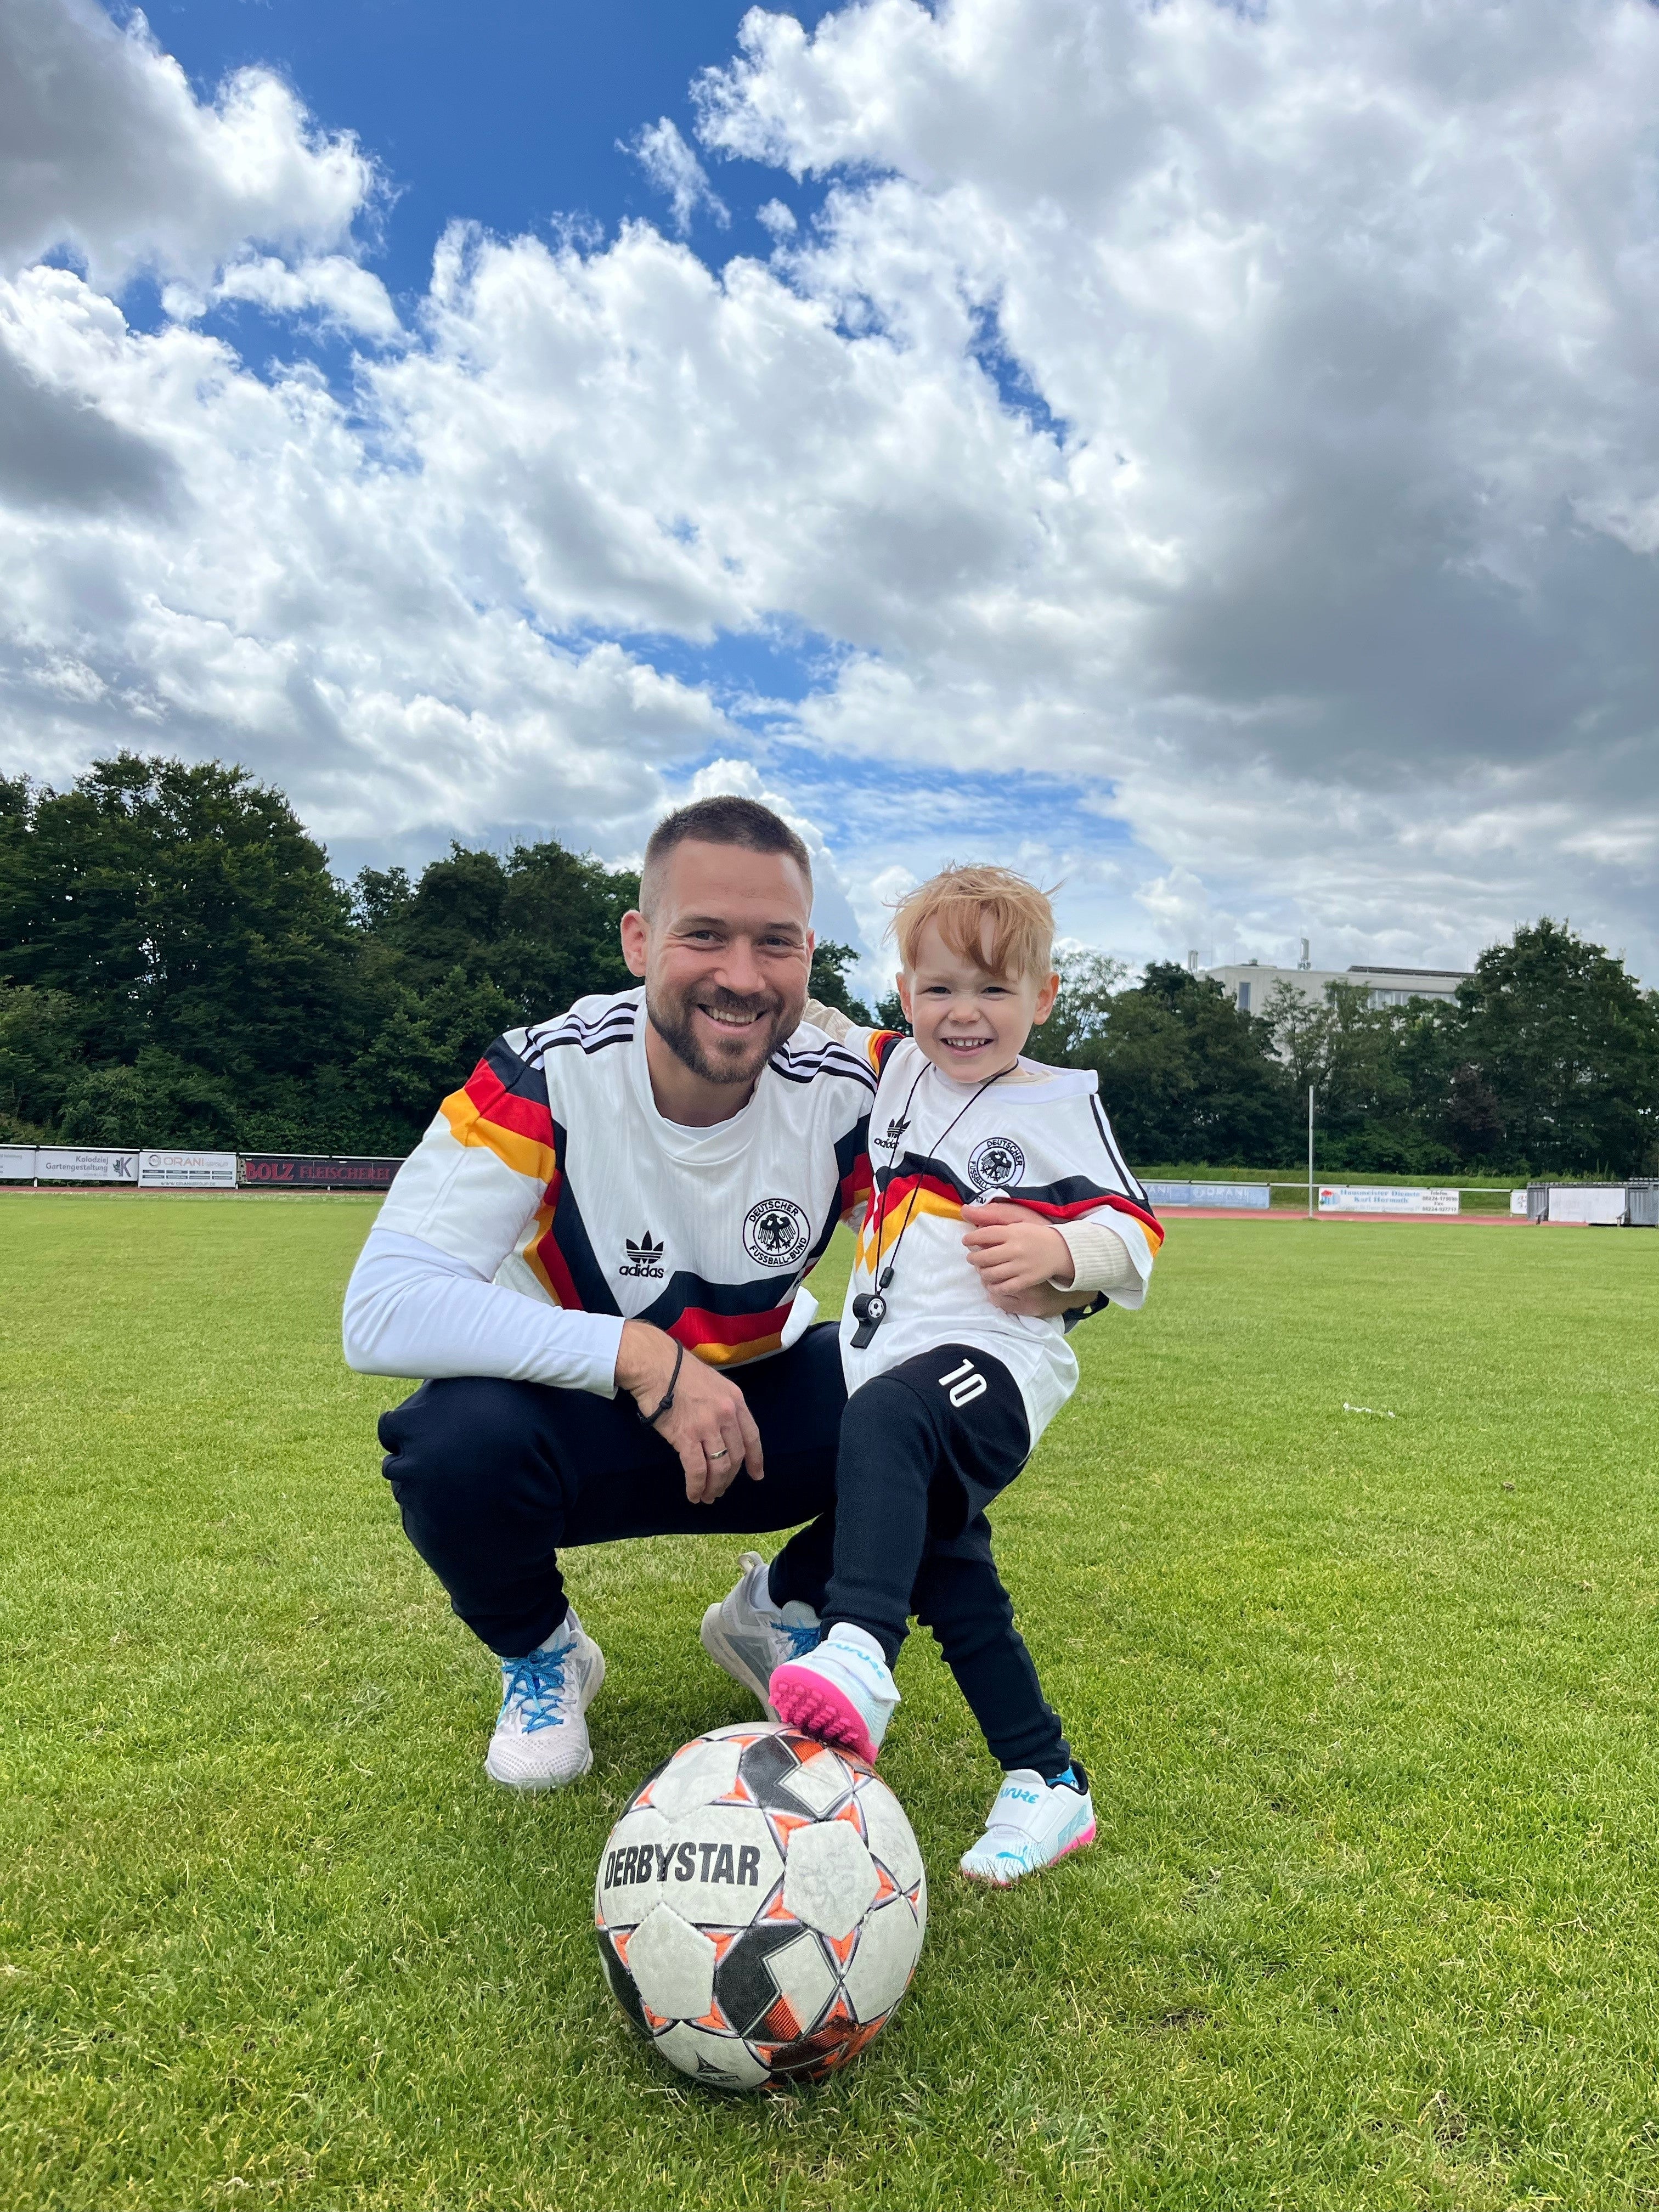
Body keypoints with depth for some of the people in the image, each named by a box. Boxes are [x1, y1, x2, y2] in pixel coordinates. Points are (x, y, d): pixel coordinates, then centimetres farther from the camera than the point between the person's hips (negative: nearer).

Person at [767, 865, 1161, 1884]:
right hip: (896, 1364, 8)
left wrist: (1059, 1248, -22)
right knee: (952, 1589, 13)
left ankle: (859, 1657, -51)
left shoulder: (1060, 1106, 0)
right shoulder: (896, 1072, 15)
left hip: (994, 1361, -7)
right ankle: (1047, 1782, 26)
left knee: (883, 1419, -40)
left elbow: (1134, 1234, -2)